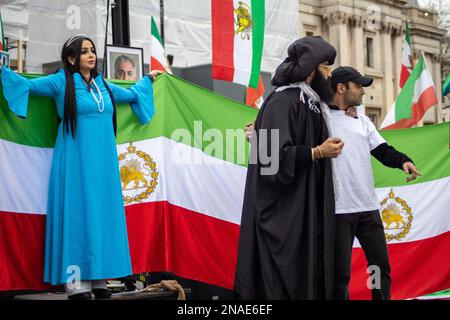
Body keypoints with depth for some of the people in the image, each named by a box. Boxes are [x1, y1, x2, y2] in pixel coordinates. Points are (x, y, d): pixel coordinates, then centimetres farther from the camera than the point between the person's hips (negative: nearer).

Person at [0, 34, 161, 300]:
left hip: (103, 161, 6)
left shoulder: (104, 86, 16)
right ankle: (77, 282, -5)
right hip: (75, 161, -6)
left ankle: (98, 278, 8)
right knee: (77, 214, -7)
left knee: (102, 214, 4)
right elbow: (27, 85, -3)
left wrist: (147, 80, 47)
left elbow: (131, 94, 34)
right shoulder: (60, 82, 1)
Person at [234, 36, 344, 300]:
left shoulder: (311, 103, 16)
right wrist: (317, 152, -16)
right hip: (285, 212, -9)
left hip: (308, 210, 9)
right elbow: (274, 155, -22)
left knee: (310, 274, 9)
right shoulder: (283, 101, -13)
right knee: (285, 281, -5)